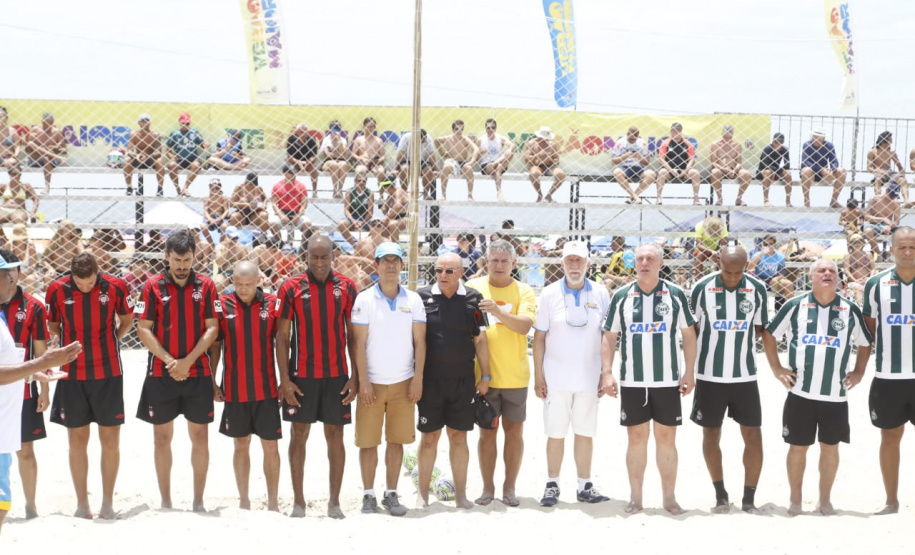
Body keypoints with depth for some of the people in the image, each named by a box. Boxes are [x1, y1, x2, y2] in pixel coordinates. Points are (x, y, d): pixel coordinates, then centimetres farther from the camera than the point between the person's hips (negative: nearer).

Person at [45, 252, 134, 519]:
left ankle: (108, 502, 14)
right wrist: (75, 340, 1)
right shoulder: (57, 290, -6)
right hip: (72, 375, 1)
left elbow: (127, 320, 11)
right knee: (77, 440, 6)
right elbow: (52, 326, 11)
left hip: (108, 374, -1)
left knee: (111, 438, 2)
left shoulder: (115, 287, -7)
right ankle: (82, 503, 16)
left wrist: (110, 340, 2)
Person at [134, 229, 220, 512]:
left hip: (198, 373, 0)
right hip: (161, 373, 0)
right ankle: (165, 501, 15)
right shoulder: (153, 286, 0)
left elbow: (212, 328, -1)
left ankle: (199, 501, 12)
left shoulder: (206, 285, 2)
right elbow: (143, 329, -3)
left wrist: (188, 360, -11)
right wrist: (168, 360, -13)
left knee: (199, 436, 4)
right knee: (162, 437, 6)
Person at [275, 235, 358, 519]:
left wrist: (355, 376, 0)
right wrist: (284, 379, -6)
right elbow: (282, 336, 0)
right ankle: (298, 500, 14)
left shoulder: (347, 288, 2)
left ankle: (335, 501, 13)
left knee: (335, 436, 5)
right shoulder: (291, 288, -1)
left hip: (336, 375, 1)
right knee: (299, 436, 5)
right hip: (301, 375, -1)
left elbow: (352, 335, 6)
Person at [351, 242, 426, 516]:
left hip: (403, 383, 2)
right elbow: (359, 343, -4)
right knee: (368, 441, 2)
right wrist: (363, 381, -9)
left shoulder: (413, 300, 5)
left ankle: (391, 494, 15)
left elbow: (419, 341, 5)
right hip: (372, 383, -2)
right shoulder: (364, 299, -1)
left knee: (397, 440, 5)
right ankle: (368, 495, 12)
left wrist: (418, 378, -2)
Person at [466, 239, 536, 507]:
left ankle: (510, 487, 17)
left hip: (515, 375, 0)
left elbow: (524, 325, -14)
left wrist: (498, 312, -29)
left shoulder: (523, 291, 1)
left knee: (514, 432, 6)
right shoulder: (473, 287, 2)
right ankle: (487, 487, 15)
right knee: (487, 432, 5)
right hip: (484, 375, 0)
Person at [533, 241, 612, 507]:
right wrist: (538, 376, -2)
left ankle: (585, 486, 15)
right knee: (555, 433, 4)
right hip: (556, 379, -1)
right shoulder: (550, 294, 0)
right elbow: (539, 337, 1)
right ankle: (552, 485, 13)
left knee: (585, 433, 6)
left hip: (588, 378, 1)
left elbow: (606, 337, 7)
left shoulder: (600, 294, 3)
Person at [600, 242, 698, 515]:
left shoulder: (675, 295, 0)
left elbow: (689, 335, 5)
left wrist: (689, 371, -1)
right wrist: (607, 372, -3)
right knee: (636, 439, 6)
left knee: (666, 439, 5)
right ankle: (635, 497, 15)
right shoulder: (621, 296, 2)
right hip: (632, 381, 1)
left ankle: (669, 497, 14)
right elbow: (610, 337, 5)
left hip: (668, 380, 0)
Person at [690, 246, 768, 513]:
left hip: (745, 375, 1)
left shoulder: (758, 289, -5)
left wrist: (737, 340, -2)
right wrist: (714, 343, -3)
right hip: (709, 374, 0)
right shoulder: (702, 288, -8)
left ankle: (749, 499, 10)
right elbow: (693, 327, 3)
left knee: (753, 435, -1)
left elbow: (759, 328, 8)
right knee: (711, 434, 8)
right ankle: (720, 495, 22)